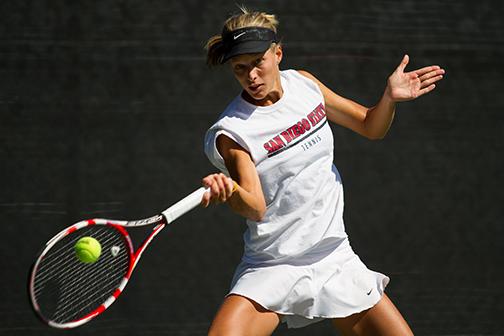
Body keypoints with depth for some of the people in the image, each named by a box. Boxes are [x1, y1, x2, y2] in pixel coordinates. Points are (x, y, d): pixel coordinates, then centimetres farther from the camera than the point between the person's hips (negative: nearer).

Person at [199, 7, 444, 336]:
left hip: (335, 260, 5)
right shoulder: (231, 132, -15)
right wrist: (230, 192, -47)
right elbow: (256, 207, -25)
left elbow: (371, 126, 13)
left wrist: (389, 98, -8)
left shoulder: (303, 84, 1)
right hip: (271, 269, -5)